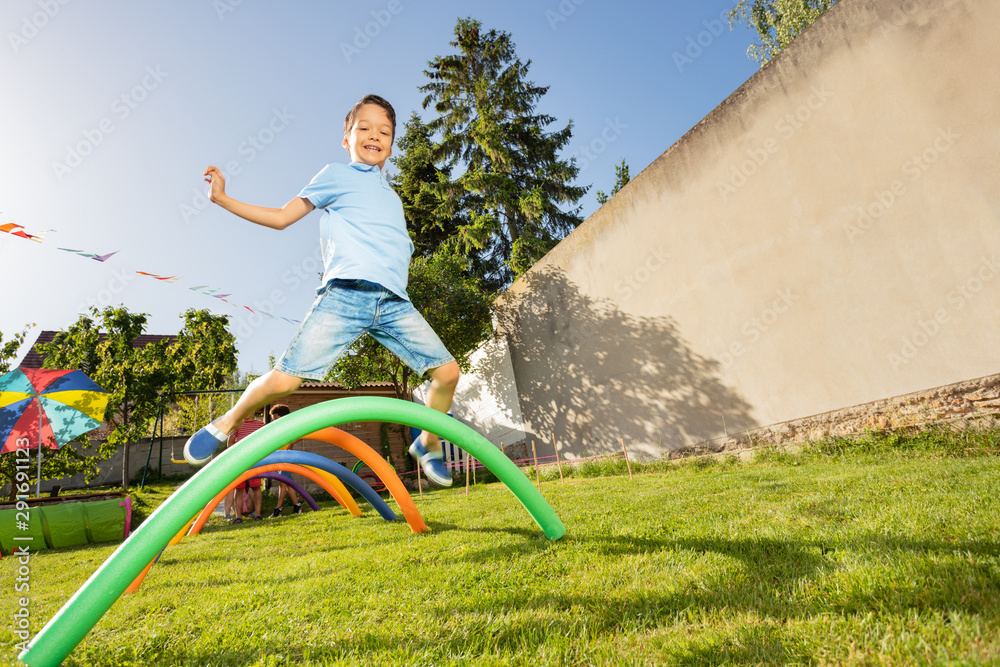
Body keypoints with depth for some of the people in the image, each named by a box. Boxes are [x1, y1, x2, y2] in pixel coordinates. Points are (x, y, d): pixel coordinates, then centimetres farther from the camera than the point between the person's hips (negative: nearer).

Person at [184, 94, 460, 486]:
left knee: (447, 371, -6)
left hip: (394, 302, 5)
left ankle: (428, 444, 18)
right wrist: (223, 199, 11)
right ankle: (224, 425, 19)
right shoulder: (336, 176, 16)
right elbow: (282, 217, 14)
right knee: (284, 379, -12)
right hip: (345, 293, -4)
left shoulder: (392, 197, 31)